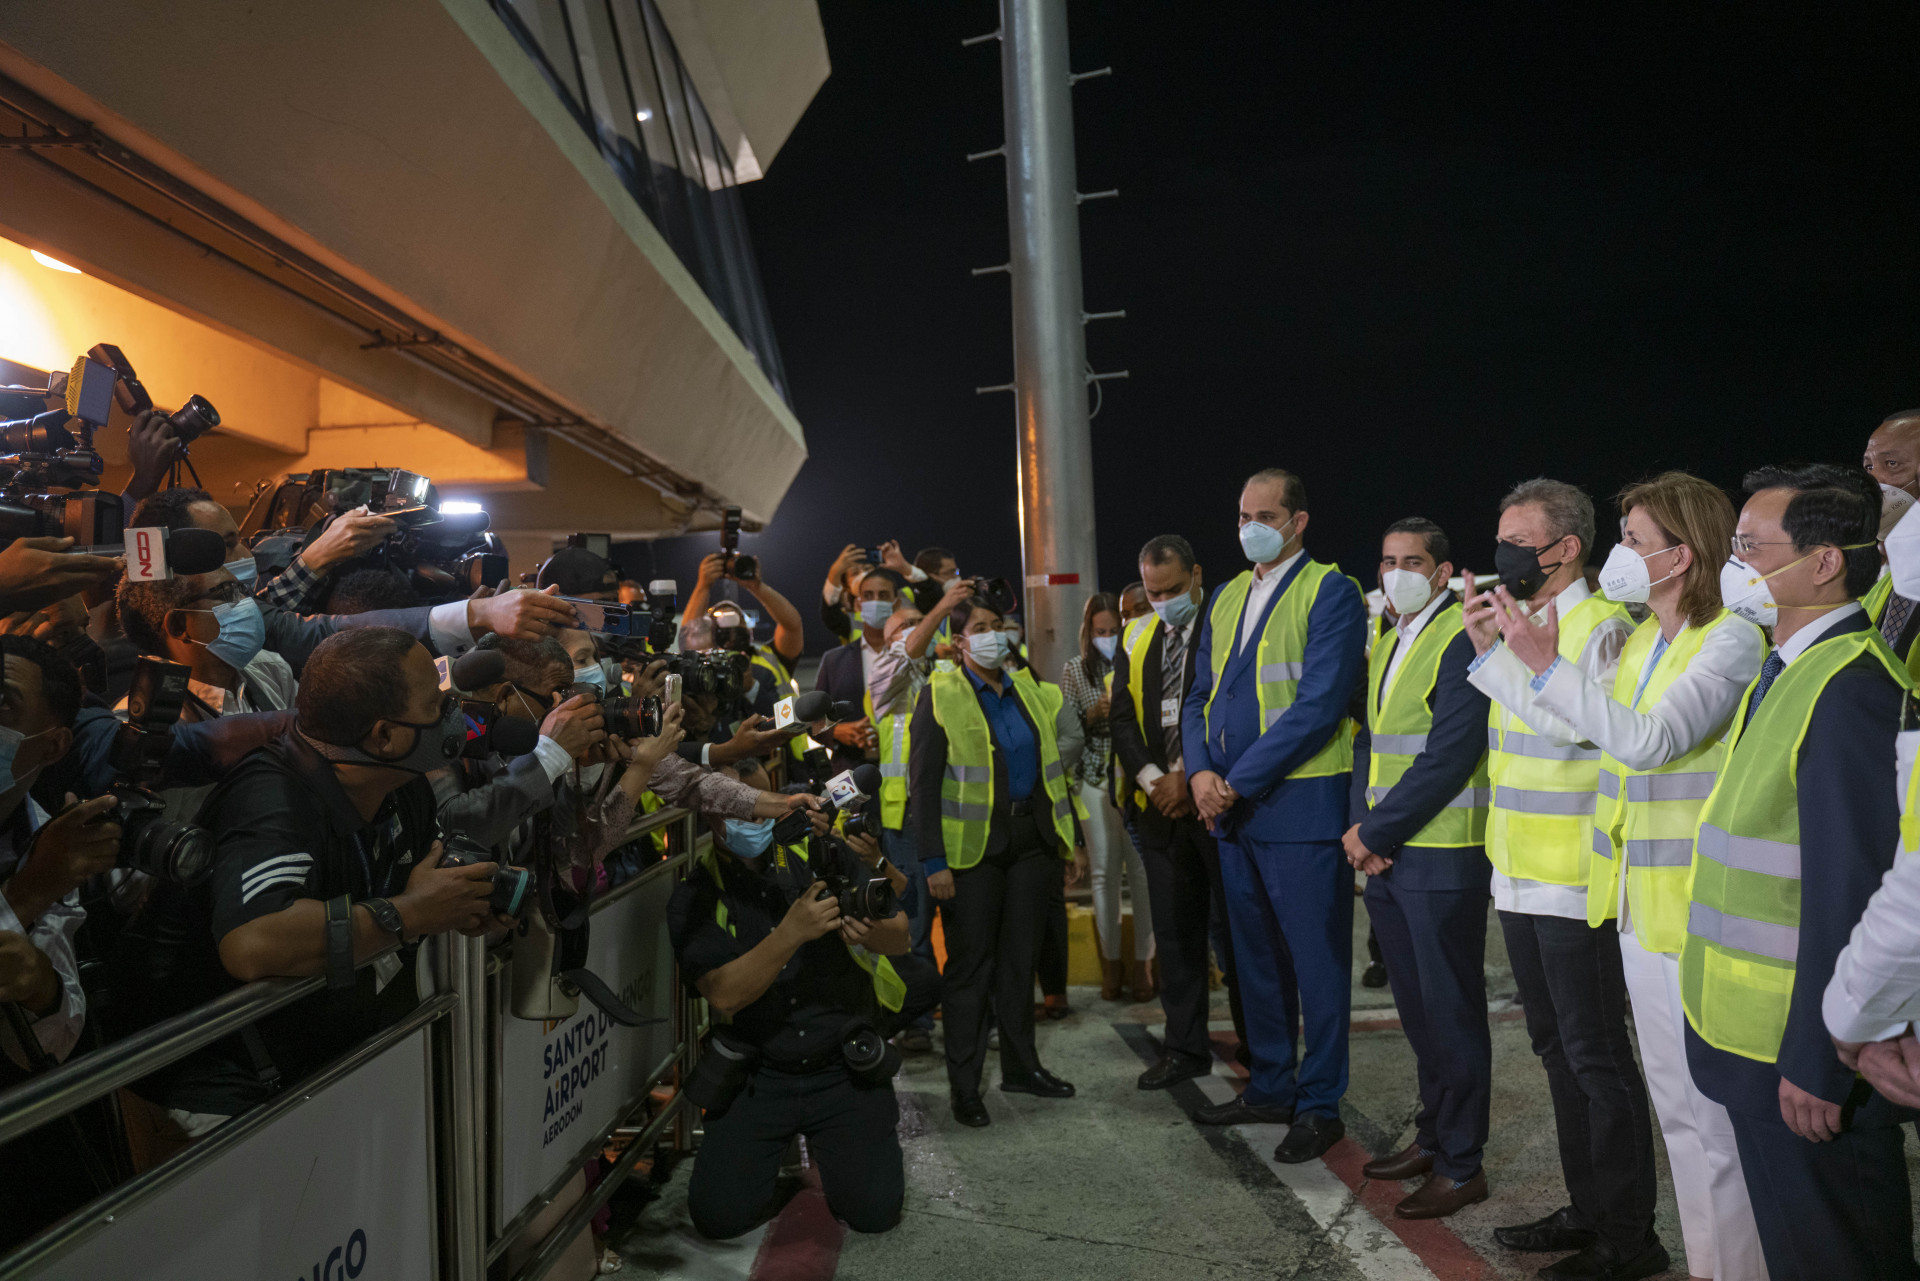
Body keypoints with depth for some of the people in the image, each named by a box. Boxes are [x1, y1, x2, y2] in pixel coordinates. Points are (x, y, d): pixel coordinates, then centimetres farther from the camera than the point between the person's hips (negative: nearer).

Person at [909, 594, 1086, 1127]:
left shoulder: (1027, 689, 12)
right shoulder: (940, 695, -4)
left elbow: (1052, 765, 16)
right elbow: (922, 783, -9)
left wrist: (1072, 838, 12)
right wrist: (934, 861, -15)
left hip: (1030, 838, 5)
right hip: (972, 844, -5)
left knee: (1020, 956, 14)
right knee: (971, 963, 2)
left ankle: (1021, 1066, 28)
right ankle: (964, 1086, 13)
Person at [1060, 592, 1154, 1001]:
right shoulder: (1075, 669, 8)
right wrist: (1093, 714, -11)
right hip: (1096, 781, 1)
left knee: (1143, 871, -2)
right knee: (1104, 872, 5)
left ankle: (1143, 962, 10)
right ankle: (1110, 963, 16)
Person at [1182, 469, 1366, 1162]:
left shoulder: (1330, 592, -8)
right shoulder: (1226, 598, 14)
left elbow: (1320, 703, -17)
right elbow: (1200, 695, 15)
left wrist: (1239, 780, -17)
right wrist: (1200, 770, -3)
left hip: (1302, 803, -7)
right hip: (1232, 810, 7)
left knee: (1317, 961, 4)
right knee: (1256, 956, 17)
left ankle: (1320, 1105, 19)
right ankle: (1271, 1086, 33)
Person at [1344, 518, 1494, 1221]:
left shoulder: (1462, 639, -13)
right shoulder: (1386, 642, 15)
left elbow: (1449, 755, -19)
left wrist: (1376, 832, -15)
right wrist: (1361, 825, 1)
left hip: (1441, 854, -8)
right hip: (1386, 853, 8)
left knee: (1450, 1011, 3)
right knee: (1417, 1006, 18)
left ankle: (1462, 1167, 17)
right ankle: (1433, 1136, 34)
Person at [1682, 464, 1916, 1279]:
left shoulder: (1849, 685, -21)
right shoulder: (1788, 671, 10)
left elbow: (1847, 887, -23)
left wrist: (1816, 1063, -21)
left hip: (1806, 1057, -9)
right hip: (1757, 1038, 9)